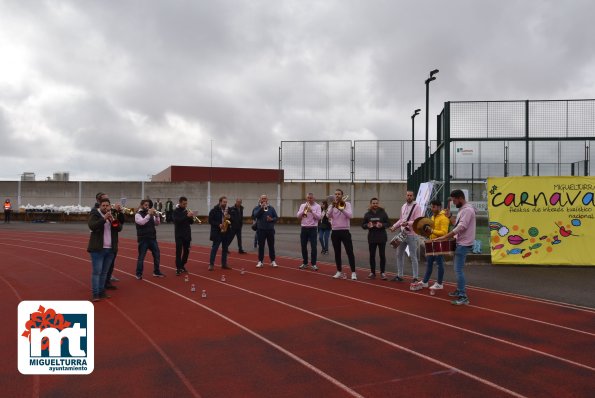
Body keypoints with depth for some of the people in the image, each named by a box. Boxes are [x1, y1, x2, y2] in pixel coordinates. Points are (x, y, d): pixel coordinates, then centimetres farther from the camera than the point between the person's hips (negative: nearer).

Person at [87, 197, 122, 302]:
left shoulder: (113, 215, 13)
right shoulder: (94, 214, -3)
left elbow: (119, 228, 3)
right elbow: (92, 226, -20)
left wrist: (113, 220, -14)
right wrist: (104, 219, -26)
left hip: (110, 249, 5)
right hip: (98, 249, -5)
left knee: (104, 272, 10)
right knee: (96, 272, -5)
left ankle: (101, 291, 17)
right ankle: (95, 294, -3)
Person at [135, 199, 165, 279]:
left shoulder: (150, 213, 12)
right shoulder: (138, 214, -3)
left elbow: (157, 223, 6)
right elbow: (141, 222, -22)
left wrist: (156, 215, -11)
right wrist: (149, 215, -26)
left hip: (152, 238, 5)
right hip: (143, 239, -5)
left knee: (157, 255, 7)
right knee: (141, 257, 0)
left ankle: (156, 272, 17)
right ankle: (139, 274, 8)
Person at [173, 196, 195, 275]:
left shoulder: (187, 211, 10)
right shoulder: (176, 211, -5)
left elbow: (191, 222, 10)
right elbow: (177, 221, -22)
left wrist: (191, 217, -11)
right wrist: (187, 216, -28)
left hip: (187, 234, 6)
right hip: (179, 235, -5)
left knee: (186, 251, 9)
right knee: (179, 251, -7)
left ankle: (182, 266, 22)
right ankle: (178, 268, -6)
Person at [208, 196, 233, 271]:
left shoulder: (229, 210, 9)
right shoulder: (214, 210, -5)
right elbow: (210, 220, -8)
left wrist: (229, 217, -9)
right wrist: (218, 225, -19)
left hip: (226, 232, 5)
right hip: (217, 232, -5)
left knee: (225, 249, 9)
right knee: (214, 248, -4)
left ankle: (224, 264, 16)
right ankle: (211, 264, -1)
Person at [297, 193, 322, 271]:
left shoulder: (317, 206, 0)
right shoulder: (302, 205, 9)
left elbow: (319, 217, -10)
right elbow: (298, 216, 0)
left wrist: (311, 211, -19)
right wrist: (304, 210, -13)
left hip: (313, 228, -3)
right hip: (304, 228, 3)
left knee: (313, 246, -7)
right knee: (303, 246, 8)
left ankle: (313, 264, 0)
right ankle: (305, 263, 19)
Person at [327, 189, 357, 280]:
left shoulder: (347, 204, 1)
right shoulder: (332, 205, 6)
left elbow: (350, 215, -15)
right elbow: (328, 216, -10)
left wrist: (341, 209, -27)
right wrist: (332, 206, -23)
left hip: (345, 231, -2)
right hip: (335, 232, 3)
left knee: (349, 252, -6)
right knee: (337, 253, 8)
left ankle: (353, 272, -4)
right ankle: (339, 271, 18)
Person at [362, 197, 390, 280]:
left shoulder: (383, 213, 0)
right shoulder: (367, 214, 5)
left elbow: (388, 223, 2)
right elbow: (363, 225, 8)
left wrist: (382, 225, -18)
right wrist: (367, 225, -13)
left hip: (382, 237, -2)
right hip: (371, 237, 2)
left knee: (382, 255, 1)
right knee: (372, 255, 6)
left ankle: (382, 272, 9)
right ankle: (372, 272, 15)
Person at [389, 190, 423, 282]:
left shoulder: (416, 207, -10)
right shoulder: (403, 206, 13)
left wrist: (407, 223, -32)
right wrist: (394, 226, 10)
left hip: (412, 235, -8)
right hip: (402, 234, 8)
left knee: (413, 256, -3)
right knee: (399, 254, 12)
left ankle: (416, 277, 6)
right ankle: (399, 276, 24)